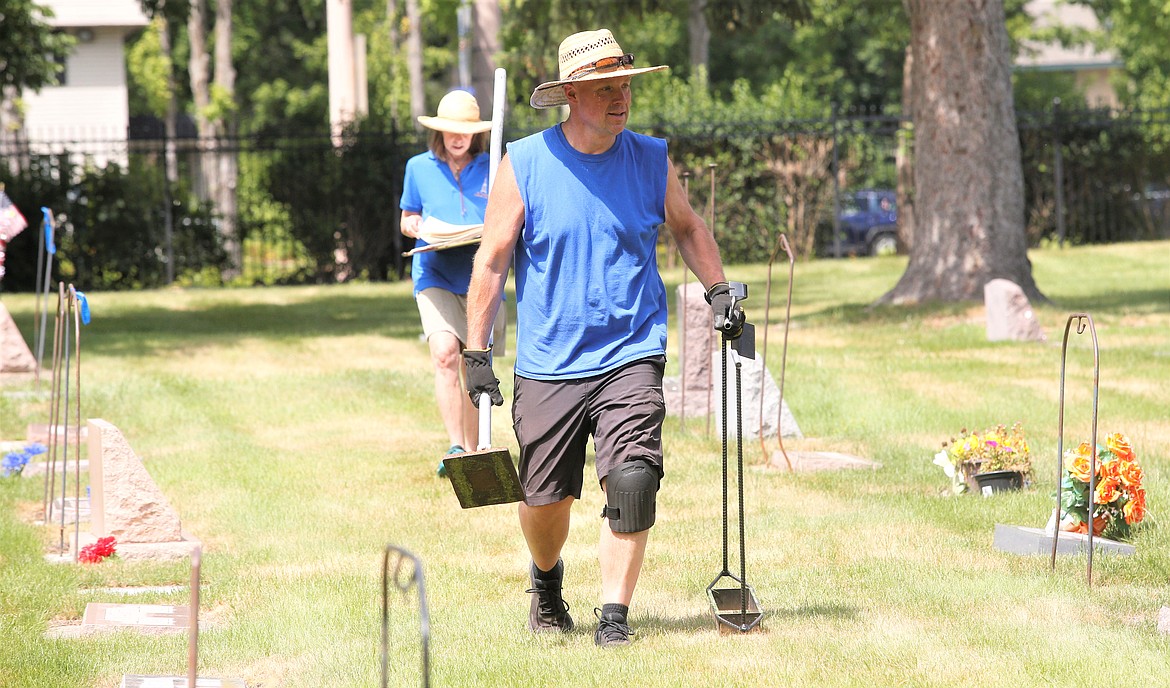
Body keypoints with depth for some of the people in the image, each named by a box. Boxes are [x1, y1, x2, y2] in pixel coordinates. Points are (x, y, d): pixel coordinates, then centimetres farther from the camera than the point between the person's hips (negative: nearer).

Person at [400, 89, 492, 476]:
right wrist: (422, 229, -8)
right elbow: (406, 220, 16)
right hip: (435, 274, -1)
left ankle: (474, 451, 20)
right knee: (445, 355, -22)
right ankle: (455, 448, -24)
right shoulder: (419, 168, 7)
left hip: (480, 277, 1)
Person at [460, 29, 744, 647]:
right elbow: (491, 259, -1)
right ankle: (546, 579, 39)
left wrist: (718, 291, 13)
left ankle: (614, 616, -8)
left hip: (632, 357, 1)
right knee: (544, 499, 6)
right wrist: (476, 353, -4)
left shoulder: (651, 160, 3)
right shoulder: (523, 165, -4)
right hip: (547, 364, 0)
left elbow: (686, 226, 22)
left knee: (631, 482, -18)